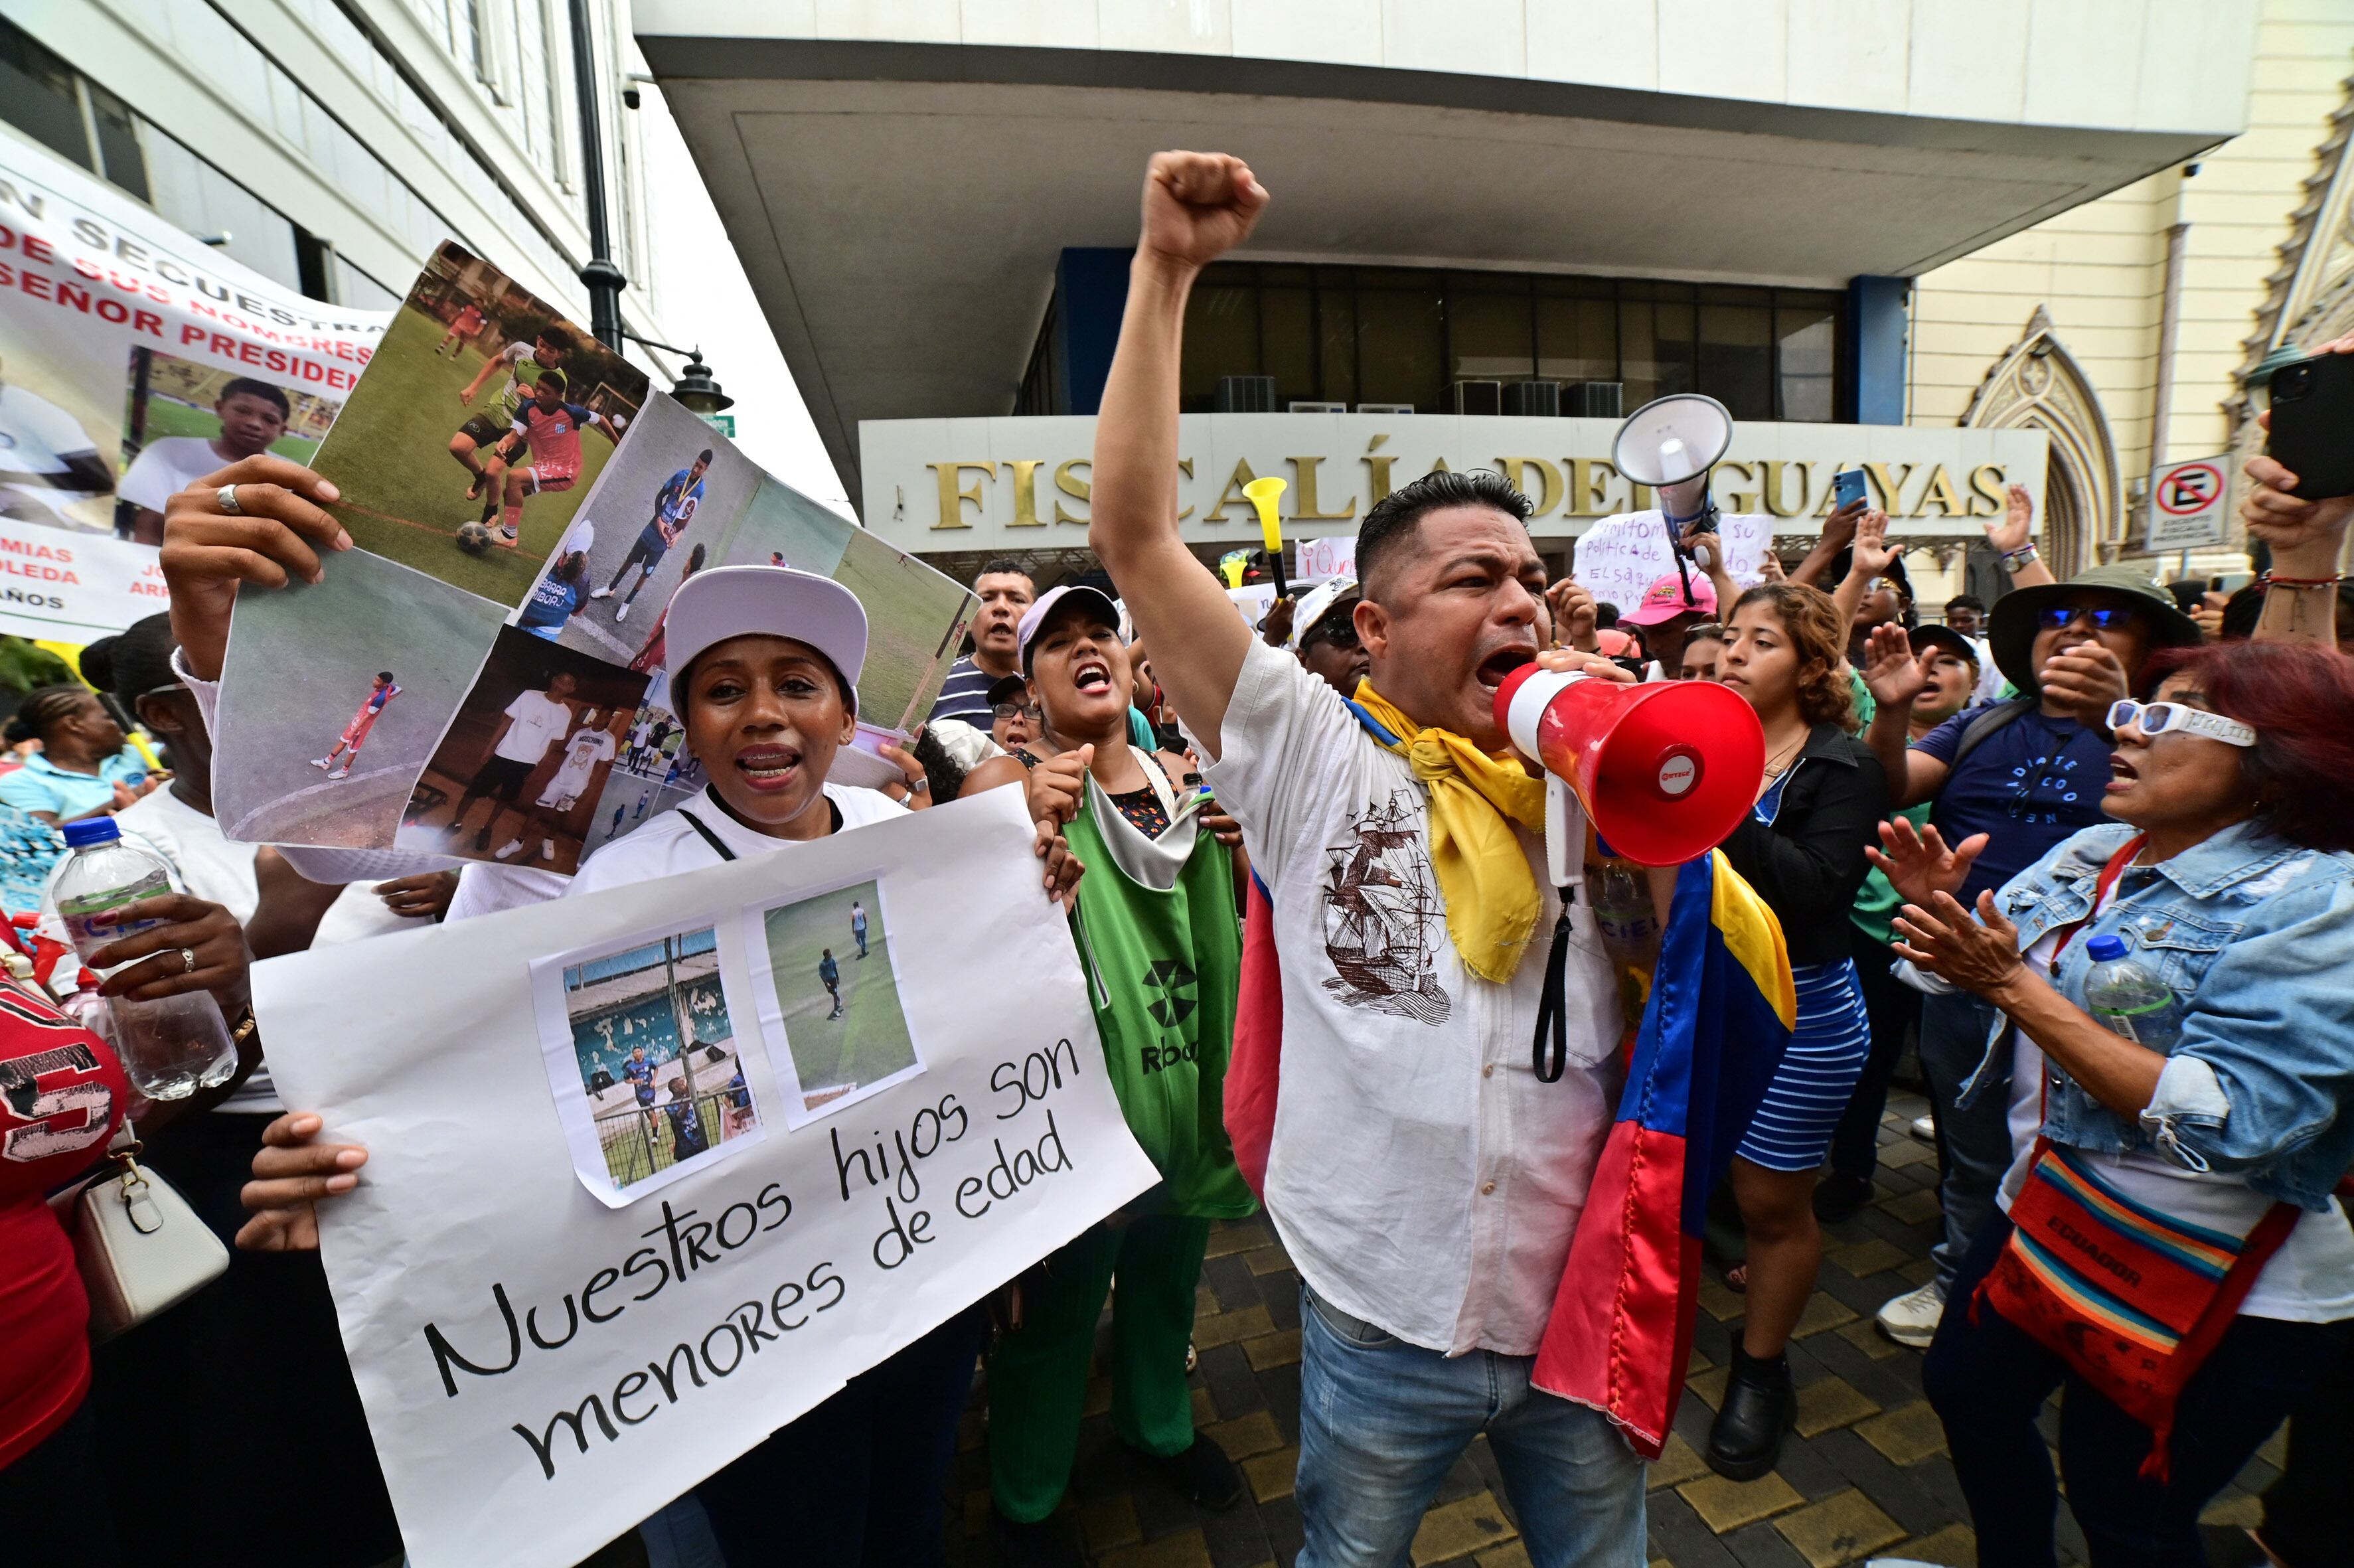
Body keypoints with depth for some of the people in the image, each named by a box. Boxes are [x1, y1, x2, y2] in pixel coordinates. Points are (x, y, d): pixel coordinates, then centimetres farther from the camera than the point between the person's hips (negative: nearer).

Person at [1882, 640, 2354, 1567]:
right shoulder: (2091, 855, -1)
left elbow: (2222, 1123, -30)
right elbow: (1985, 979, 6)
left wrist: (2014, 986, -32)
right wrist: (1941, 912, -15)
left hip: (2213, 1290, -7)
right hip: (2049, 1220, 7)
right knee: (1966, 1393, 23)